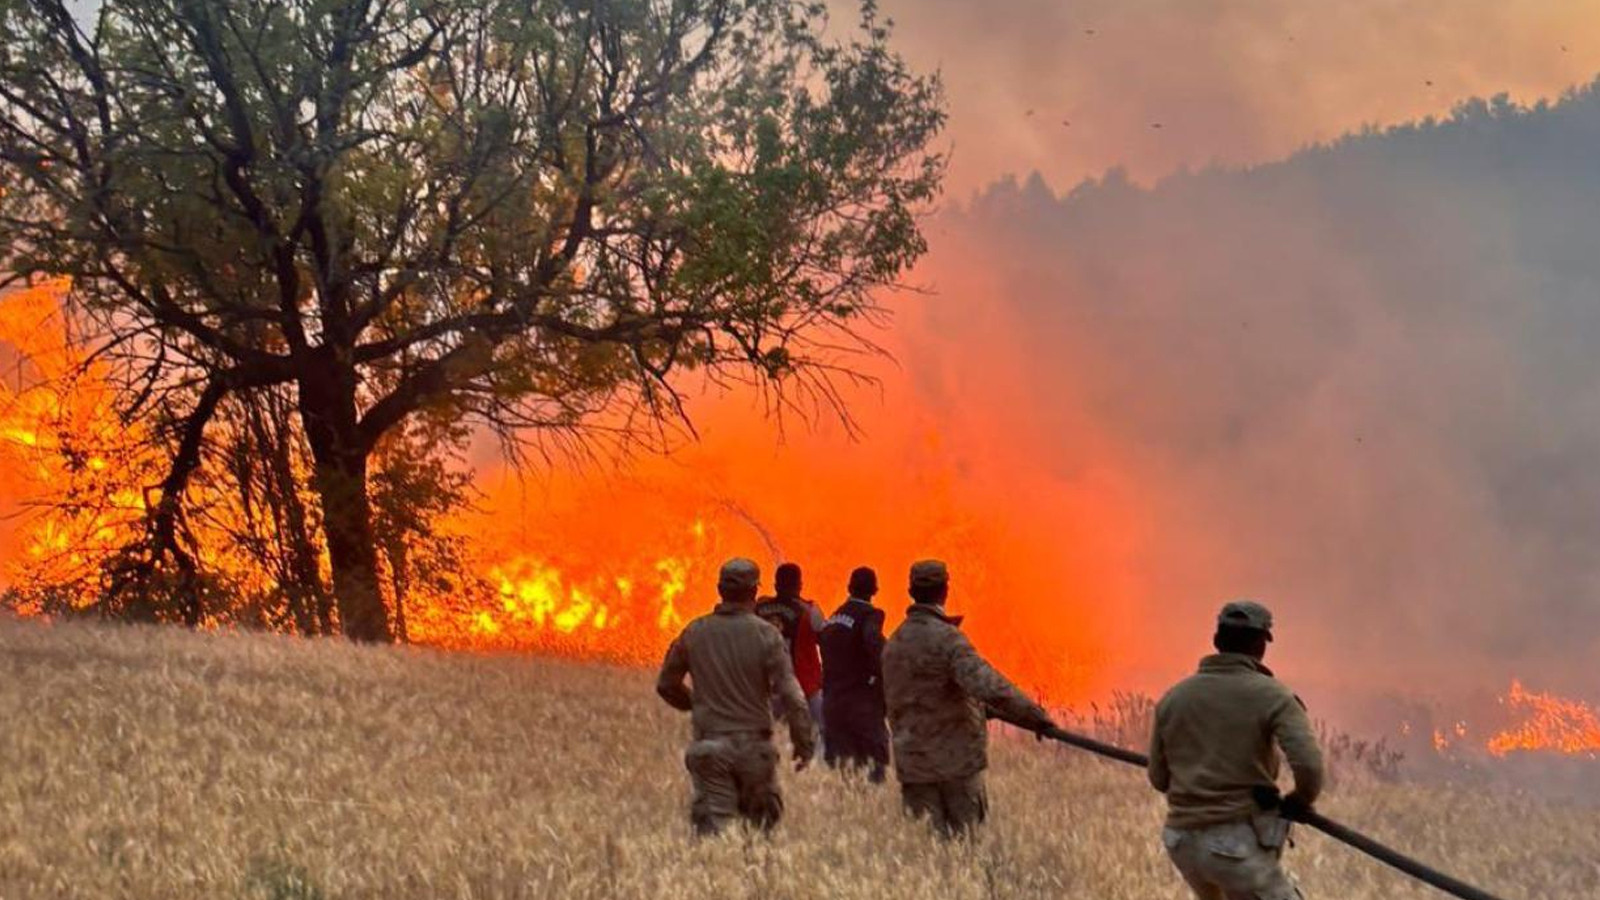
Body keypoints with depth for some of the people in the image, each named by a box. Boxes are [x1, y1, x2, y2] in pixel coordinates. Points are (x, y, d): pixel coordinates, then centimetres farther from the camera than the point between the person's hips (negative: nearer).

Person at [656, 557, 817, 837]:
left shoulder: (694, 633, 2)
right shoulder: (766, 635, -8)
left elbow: (666, 684, 12)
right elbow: (790, 695, -12)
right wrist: (805, 744, -4)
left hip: (709, 744, 2)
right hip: (754, 743, -2)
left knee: (712, 824, 0)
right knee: (763, 822, 15)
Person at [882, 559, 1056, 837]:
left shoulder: (893, 643, 12)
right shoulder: (946, 638, -14)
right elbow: (987, 685, -27)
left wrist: (983, 709, 25)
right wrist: (1034, 716, -23)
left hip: (912, 762, 6)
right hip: (956, 759, -6)